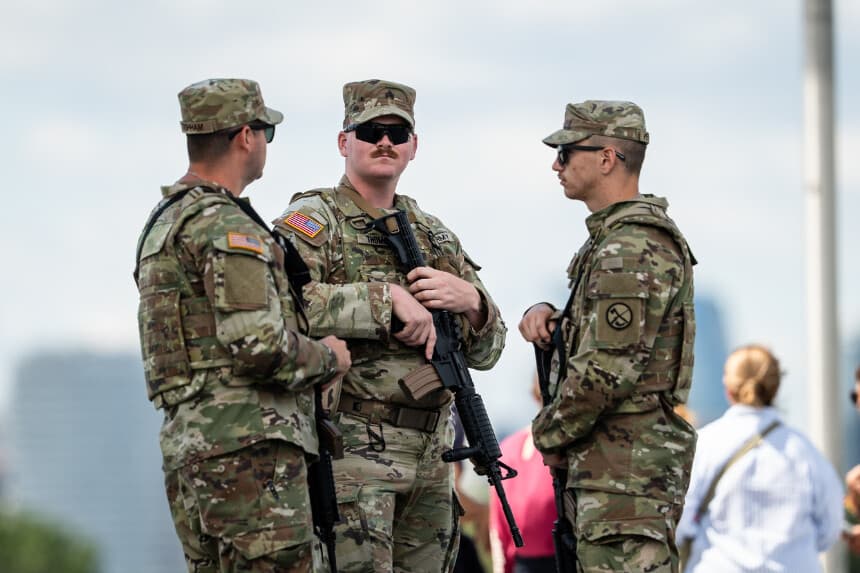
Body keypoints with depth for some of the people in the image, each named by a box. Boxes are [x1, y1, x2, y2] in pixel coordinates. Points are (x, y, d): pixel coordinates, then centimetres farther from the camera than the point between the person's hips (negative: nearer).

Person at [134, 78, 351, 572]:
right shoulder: (223, 224, -12)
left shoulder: (164, 222, 20)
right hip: (248, 443, -10)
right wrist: (328, 358, -3)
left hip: (189, 441, 10)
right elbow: (258, 342, -21)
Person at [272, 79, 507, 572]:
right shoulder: (313, 220, -1)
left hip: (430, 455, 7)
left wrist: (470, 301, -6)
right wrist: (387, 299, -22)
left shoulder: (434, 235, 18)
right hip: (350, 451, -7)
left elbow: (487, 351, 17)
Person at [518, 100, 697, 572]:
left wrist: (549, 435, -8)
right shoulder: (621, 236, 18)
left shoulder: (629, 250, -16)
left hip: (623, 467, -11)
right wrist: (546, 317, 6)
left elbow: (605, 369, -22)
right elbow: (602, 329, 27)